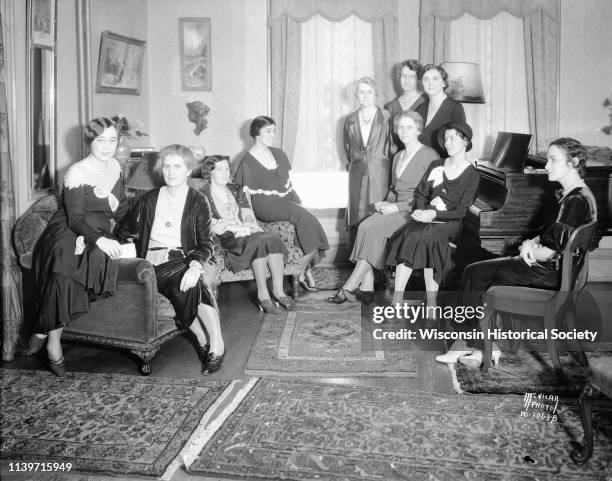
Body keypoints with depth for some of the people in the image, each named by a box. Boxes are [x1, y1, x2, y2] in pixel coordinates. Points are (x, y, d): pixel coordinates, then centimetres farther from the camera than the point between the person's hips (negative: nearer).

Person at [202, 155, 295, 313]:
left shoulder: (236, 192, 24)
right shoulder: (203, 196, 5)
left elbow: (248, 215, 14)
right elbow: (213, 226, -7)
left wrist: (247, 226, -9)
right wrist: (237, 228, -15)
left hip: (243, 233, 6)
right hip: (224, 240, -5)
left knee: (272, 238, -26)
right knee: (259, 240, -34)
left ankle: (278, 289, -27)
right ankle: (262, 294, -30)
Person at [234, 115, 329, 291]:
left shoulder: (279, 154, 18)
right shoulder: (248, 162, 0)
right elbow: (245, 194, 0)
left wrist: (296, 197, 6)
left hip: (285, 200, 6)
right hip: (265, 205, -6)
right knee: (304, 216, -30)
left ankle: (302, 270, -14)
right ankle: (303, 271, -19)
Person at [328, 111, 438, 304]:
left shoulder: (429, 156, -5)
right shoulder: (398, 157, 21)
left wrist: (396, 207, -15)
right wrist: (386, 203, 6)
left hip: (415, 212, -7)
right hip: (396, 209, 7)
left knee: (373, 229, -27)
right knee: (365, 226, -22)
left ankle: (349, 288, -22)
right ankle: (366, 288, -24)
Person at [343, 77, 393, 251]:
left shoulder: (386, 118, 0)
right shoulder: (350, 120, 10)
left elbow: (393, 145, 4)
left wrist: (382, 163, 4)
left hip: (379, 173, -3)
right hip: (357, 174, 3)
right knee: (356, 217, 2)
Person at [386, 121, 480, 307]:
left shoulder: (472, 175, 2)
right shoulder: (436, 165, 18)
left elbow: (460, 211, -5)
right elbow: (420, 193, 16)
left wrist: (435, 214, -19)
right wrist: (420, 210, -5)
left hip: (449, 221, -4)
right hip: (426, 216, 4)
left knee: (420, 237, -35)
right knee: (408, 234, -30)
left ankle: (431, 301, -32)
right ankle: (397, 299, -34)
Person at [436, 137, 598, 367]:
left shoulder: (576, 200, -20)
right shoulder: (573, 194, 12)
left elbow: (552, 251, -24)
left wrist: (530, 249, -5)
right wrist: (532, 242, -1)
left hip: (552, 272, -10)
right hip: (557, 268, 10)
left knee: (475, 273, -7)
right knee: (482, 273, 6)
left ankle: (467, 344, 6)